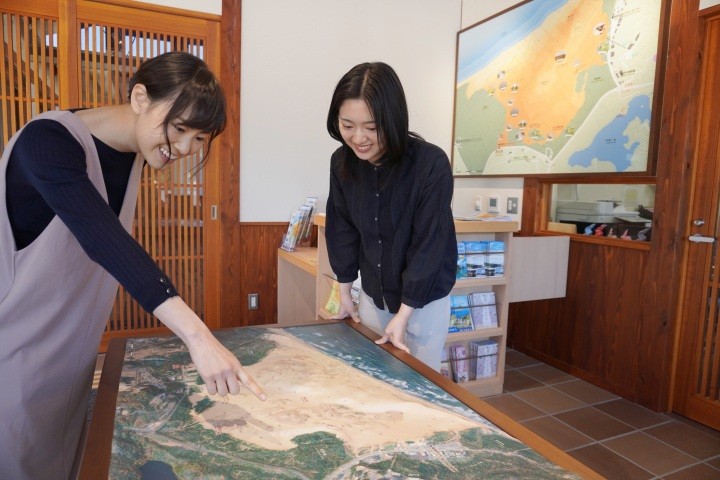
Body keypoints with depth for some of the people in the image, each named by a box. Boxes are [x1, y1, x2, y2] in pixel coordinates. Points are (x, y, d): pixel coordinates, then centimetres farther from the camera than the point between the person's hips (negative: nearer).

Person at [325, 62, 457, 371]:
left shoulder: (431, 164, -26)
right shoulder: (342, 162, -10)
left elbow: (428, 245, -22)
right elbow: (342, 229, 0)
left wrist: (403, 315, -18)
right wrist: (344, 293, 6)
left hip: (424, 300, -4)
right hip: (372, 295, 4)